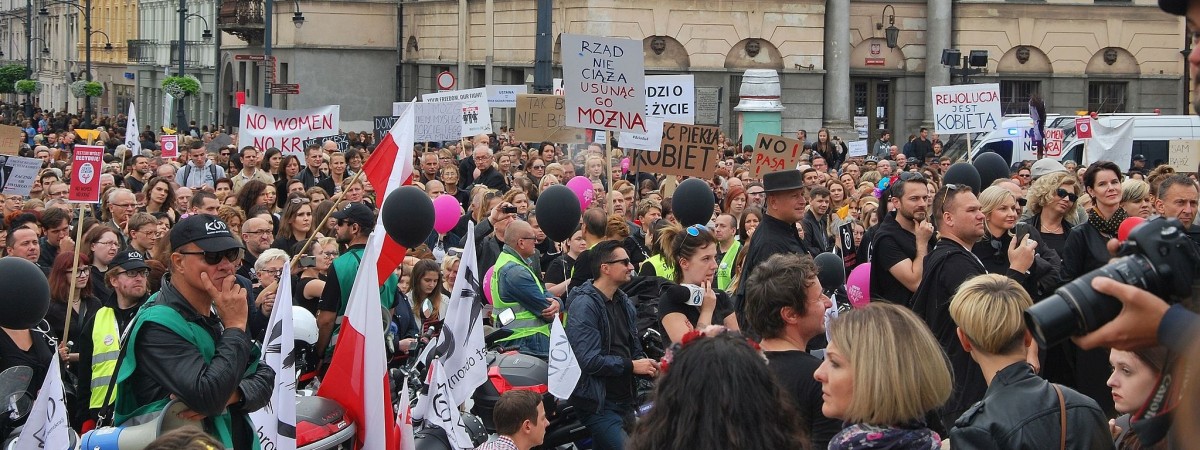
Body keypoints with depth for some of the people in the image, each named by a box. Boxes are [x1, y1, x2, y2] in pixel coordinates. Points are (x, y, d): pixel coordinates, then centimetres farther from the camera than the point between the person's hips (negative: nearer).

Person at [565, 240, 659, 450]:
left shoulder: (623, 302, 13)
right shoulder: (584, 304, -15)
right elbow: (588, 360, -24)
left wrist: (647, 365, -2)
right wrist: (631, 366, -15)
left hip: (625, 400, 9)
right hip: (599, 403, -9)